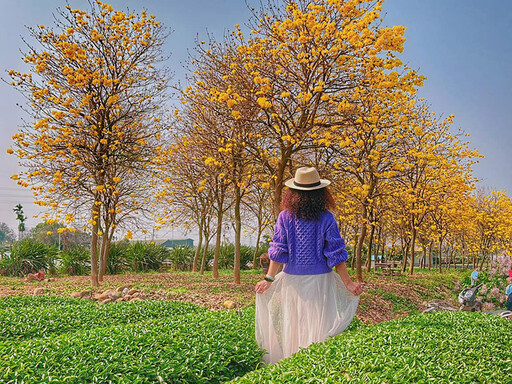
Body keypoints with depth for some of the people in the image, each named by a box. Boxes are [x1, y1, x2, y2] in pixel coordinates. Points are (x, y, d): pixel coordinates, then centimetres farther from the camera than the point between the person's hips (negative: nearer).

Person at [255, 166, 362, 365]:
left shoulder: (285, 217, -4)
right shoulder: (326, 218, -7)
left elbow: (278, 252, -4)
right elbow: (335, 254, -6)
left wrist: (269, 279, 3)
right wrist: (347, 282, 1)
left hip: (293, 280, 2)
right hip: (320, 280, -2)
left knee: (292, 325, 14)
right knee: (319, 324, 7)